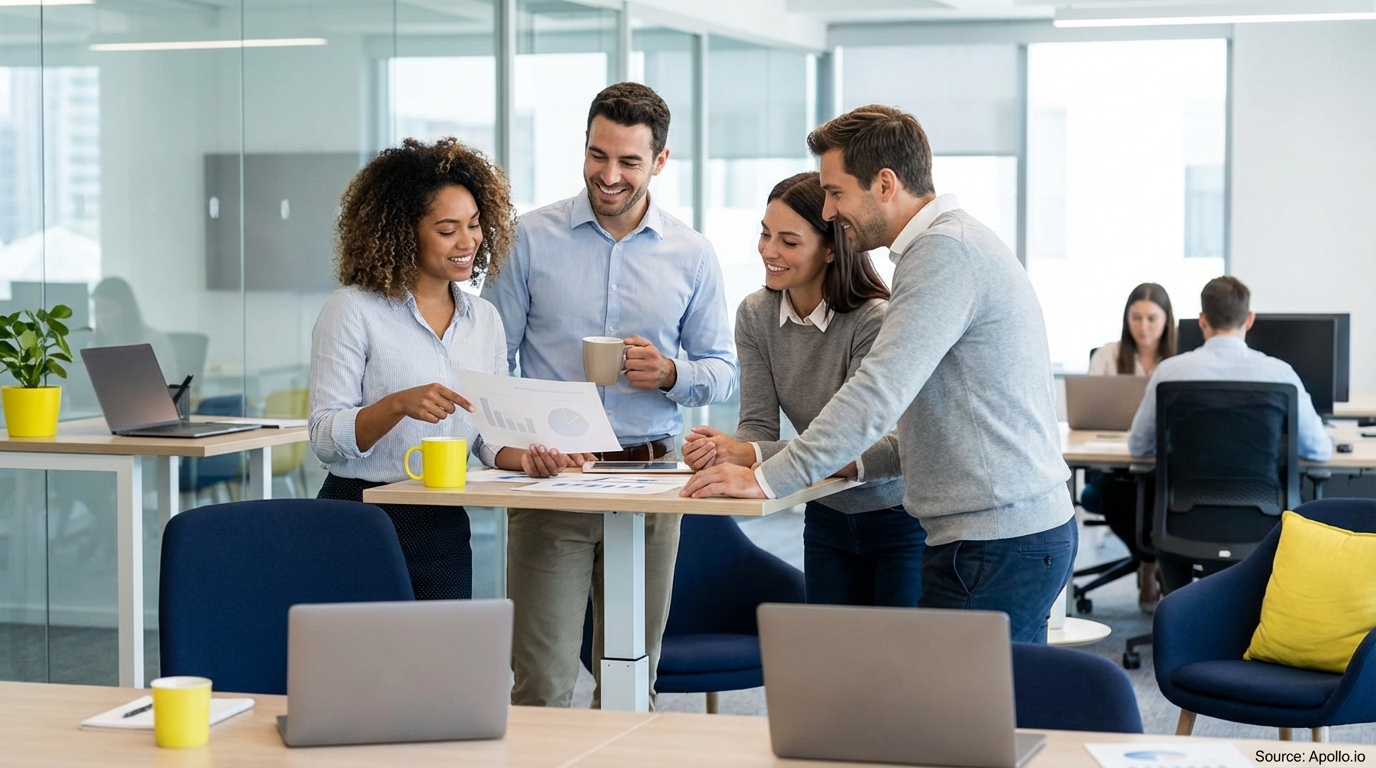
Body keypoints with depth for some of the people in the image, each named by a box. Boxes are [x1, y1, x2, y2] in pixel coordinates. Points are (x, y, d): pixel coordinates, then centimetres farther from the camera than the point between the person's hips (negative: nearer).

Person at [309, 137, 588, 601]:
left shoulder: (485, 320, 9)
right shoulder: (353, 310, -9)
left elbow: (491, 436, 11)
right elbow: (324, 437, -13)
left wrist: (525, 457, -11)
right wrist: (400, 404, -28)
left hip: (445, 531, 5)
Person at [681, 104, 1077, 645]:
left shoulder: (943, 251, -14)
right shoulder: (954, 241, 19)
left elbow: (881, 392, -23)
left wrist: (767, 480, -22)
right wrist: (860, 462, 15)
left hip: (996, 543, -10)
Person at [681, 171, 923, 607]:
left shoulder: (874, 319, -24)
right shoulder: (755, 316, -4)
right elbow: (759, 425, -7)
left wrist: (751, 456, -39)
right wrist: (719, 449, -32)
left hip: (900, 523, -5)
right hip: (827, 519, 5)